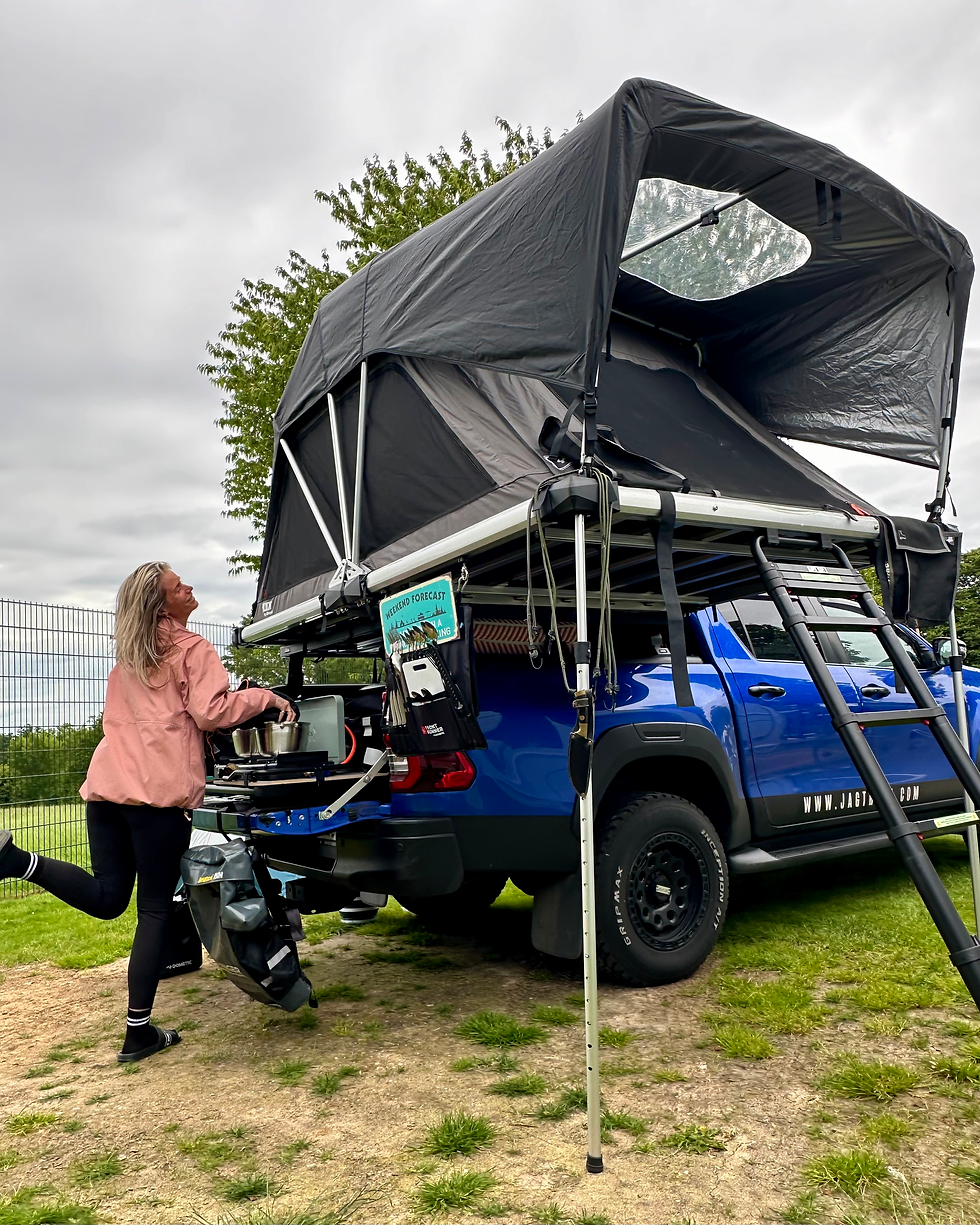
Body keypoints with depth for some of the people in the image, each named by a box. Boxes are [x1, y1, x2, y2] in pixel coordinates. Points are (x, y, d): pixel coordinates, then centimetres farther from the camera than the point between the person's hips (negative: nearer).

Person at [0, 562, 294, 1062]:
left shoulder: (127, 655, 23)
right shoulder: (191, 649, -1)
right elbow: (212, 712, -9)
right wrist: (264, 697, 1)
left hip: (105, 786, 6)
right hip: (160, 793, -6)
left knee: (107, 898, 11)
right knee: (155, 910, 3)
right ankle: (139, 1033, 7)